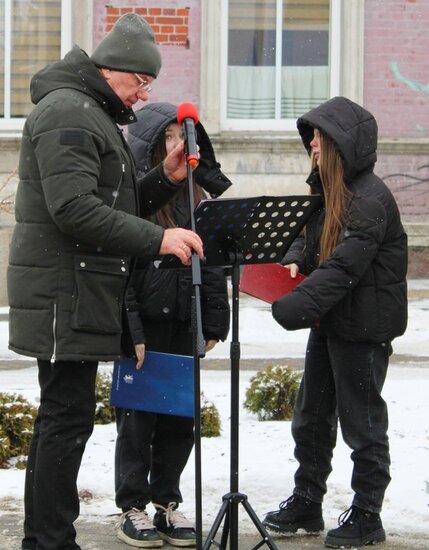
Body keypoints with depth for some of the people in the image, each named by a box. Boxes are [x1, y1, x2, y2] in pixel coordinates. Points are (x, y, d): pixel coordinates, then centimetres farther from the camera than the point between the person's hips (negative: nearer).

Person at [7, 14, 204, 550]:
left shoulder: (94, 117, 21)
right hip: (65, 294, -11)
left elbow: (117, 204, 21)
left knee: (61, 415, 14)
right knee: (68, 416, -8)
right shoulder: (67, 113, -13)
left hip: (78, 295, 11)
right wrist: (157, 238, -23)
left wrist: (166, 179, 5)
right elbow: (74, 209, -24)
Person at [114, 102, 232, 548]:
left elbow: (212, 261, 12)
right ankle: (133, 508, 13)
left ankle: (167, 503, 21)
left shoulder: (194, 194, 11)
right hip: (144, 325, -5)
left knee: (180, 418, 10)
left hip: (184, 326, 6)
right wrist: (130, 330, -19)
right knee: (137, 418, 4)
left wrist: (213, 322, 5)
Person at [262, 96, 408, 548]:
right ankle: (306, 503, 29)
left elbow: (346, 265, -29)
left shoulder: (370, 198, -21)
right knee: (311, 417, 16)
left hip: (364, 326, -9)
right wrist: (292, 262, -5)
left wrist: (301, 303, -35)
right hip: (329, 321, 9)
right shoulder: (325, 190, 7)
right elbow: (311, 241, 16)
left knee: (362, 421, 2)